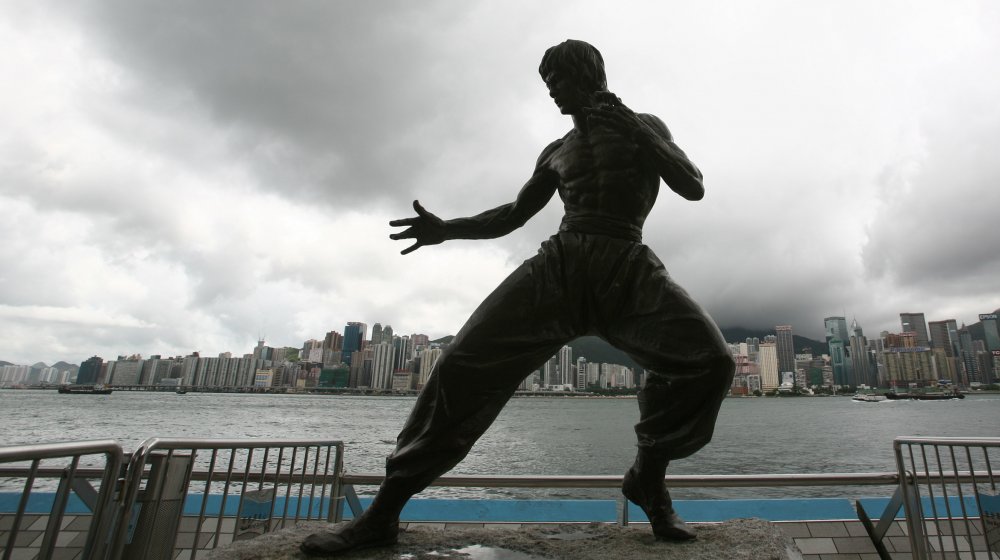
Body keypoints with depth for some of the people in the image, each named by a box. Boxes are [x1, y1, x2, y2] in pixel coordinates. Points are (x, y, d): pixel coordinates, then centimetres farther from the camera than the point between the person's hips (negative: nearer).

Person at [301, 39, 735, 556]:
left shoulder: (644, 126, 18)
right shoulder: (556, 152, 24)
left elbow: (694, 187, 6)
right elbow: (514, 214, 24)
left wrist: (632, 128, -5)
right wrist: (447, 228, 8)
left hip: (627, 271, -1)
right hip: (559, 263, 2)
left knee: (709, 359, -26)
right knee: (466, 362, -17)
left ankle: (648, 477, -2)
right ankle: (383, 513, -8)